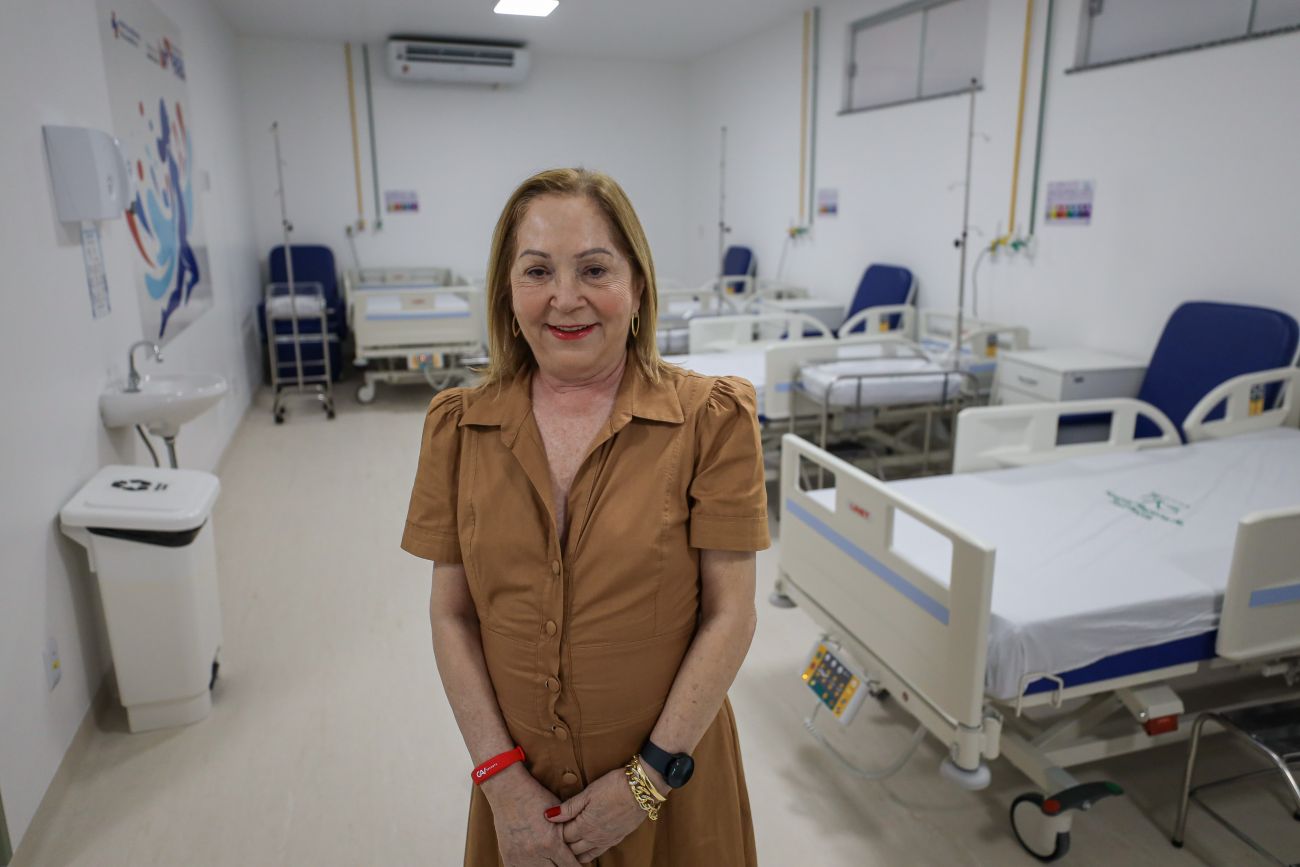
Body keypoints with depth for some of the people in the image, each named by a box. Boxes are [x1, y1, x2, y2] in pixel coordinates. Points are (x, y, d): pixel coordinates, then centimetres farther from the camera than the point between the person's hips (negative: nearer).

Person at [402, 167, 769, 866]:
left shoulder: (711, 419, -13)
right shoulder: (458, 427, -4)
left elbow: (729, 614, -11)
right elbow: (451, 615, -2)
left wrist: (649, 780, -11)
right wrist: (501, 777, -7)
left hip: (669, 782, -2)